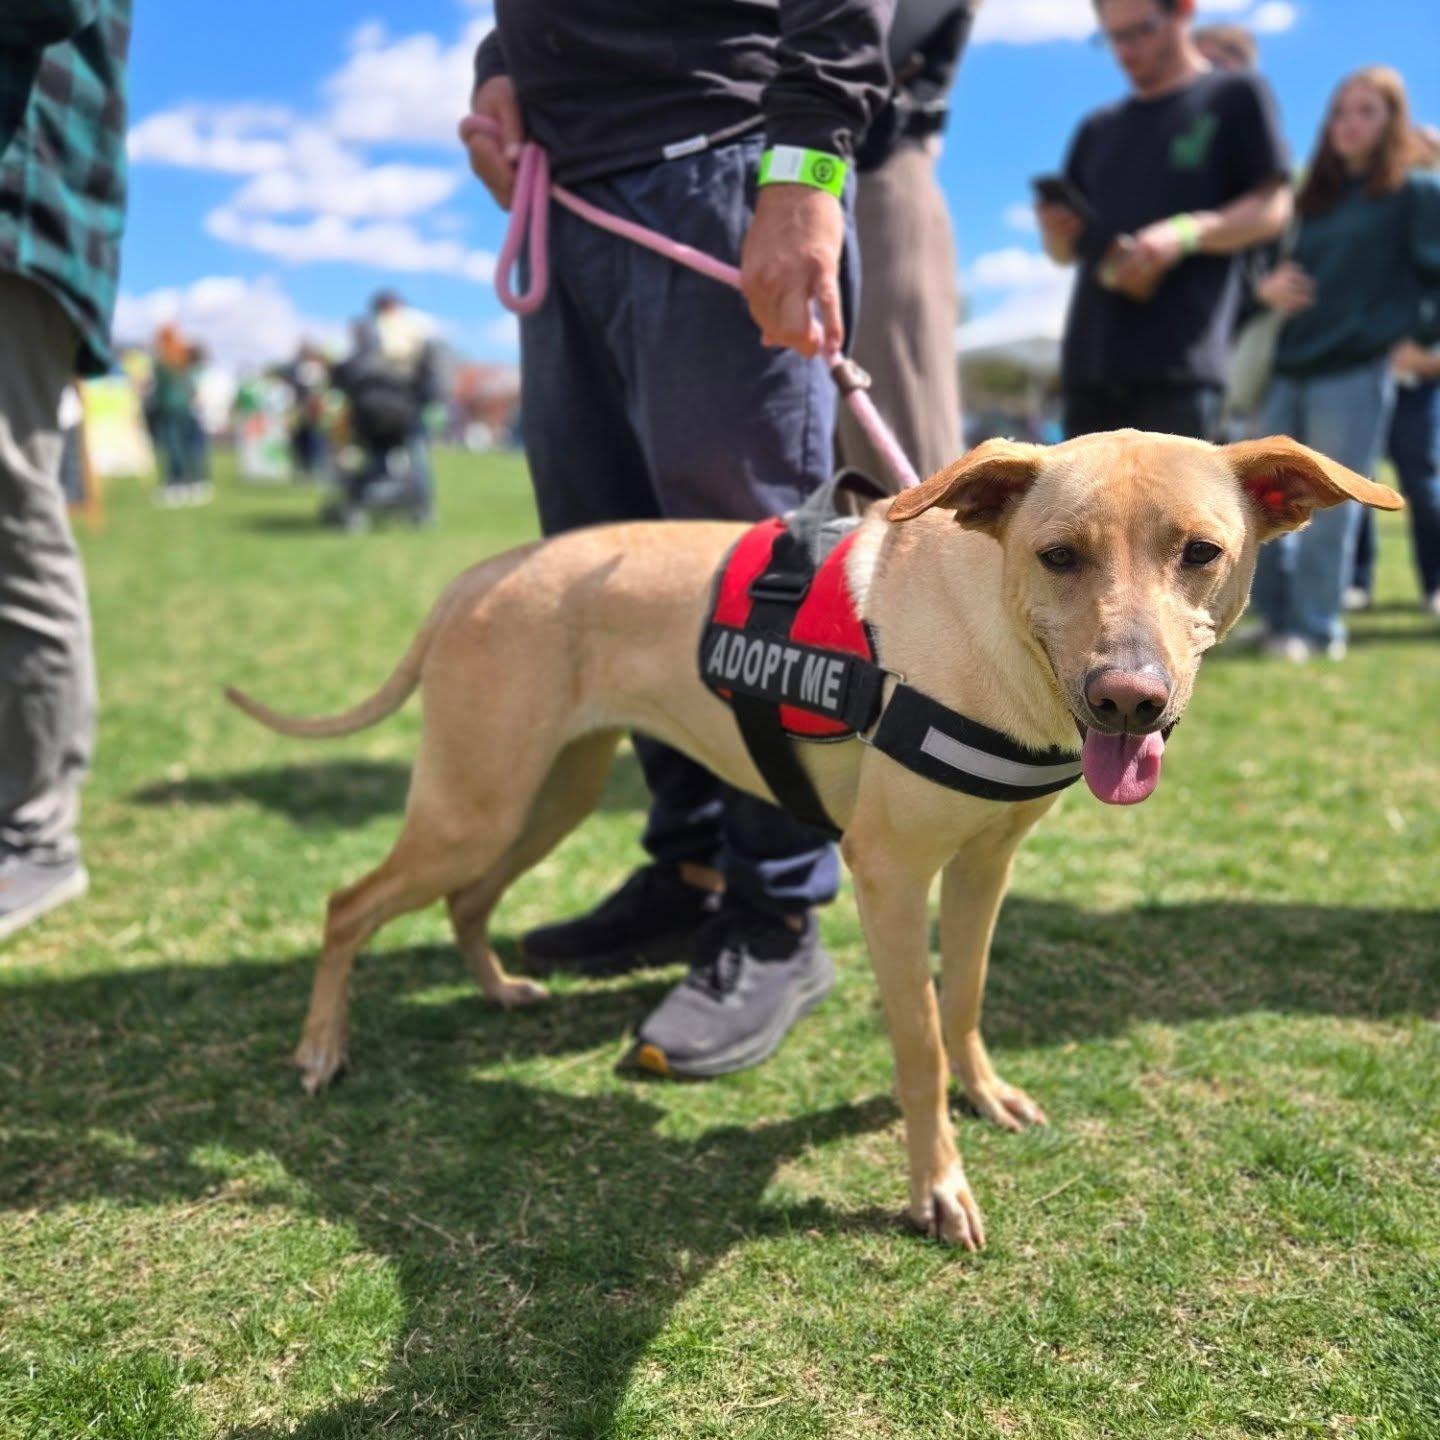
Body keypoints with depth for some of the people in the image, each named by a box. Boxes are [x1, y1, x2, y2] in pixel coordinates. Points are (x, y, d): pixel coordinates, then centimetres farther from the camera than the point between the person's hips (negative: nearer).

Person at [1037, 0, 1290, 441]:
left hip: (1180, 359, -5)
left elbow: (1272, 208, -1)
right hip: (1091, 357, 5)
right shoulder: (1099, 129, 22)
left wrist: (1184, 233, -17)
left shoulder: (1236, 96, 8)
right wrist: (1056, 232, -1)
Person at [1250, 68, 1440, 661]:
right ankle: (1277, 618, 16)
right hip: (1288, 373, 6)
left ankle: (1317, 628, 6)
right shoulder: (1313, 199, 17)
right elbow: (1275, 267, 19)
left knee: (1328, 508, -4)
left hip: (1357, 374, -5)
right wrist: (1266, 287, -2)